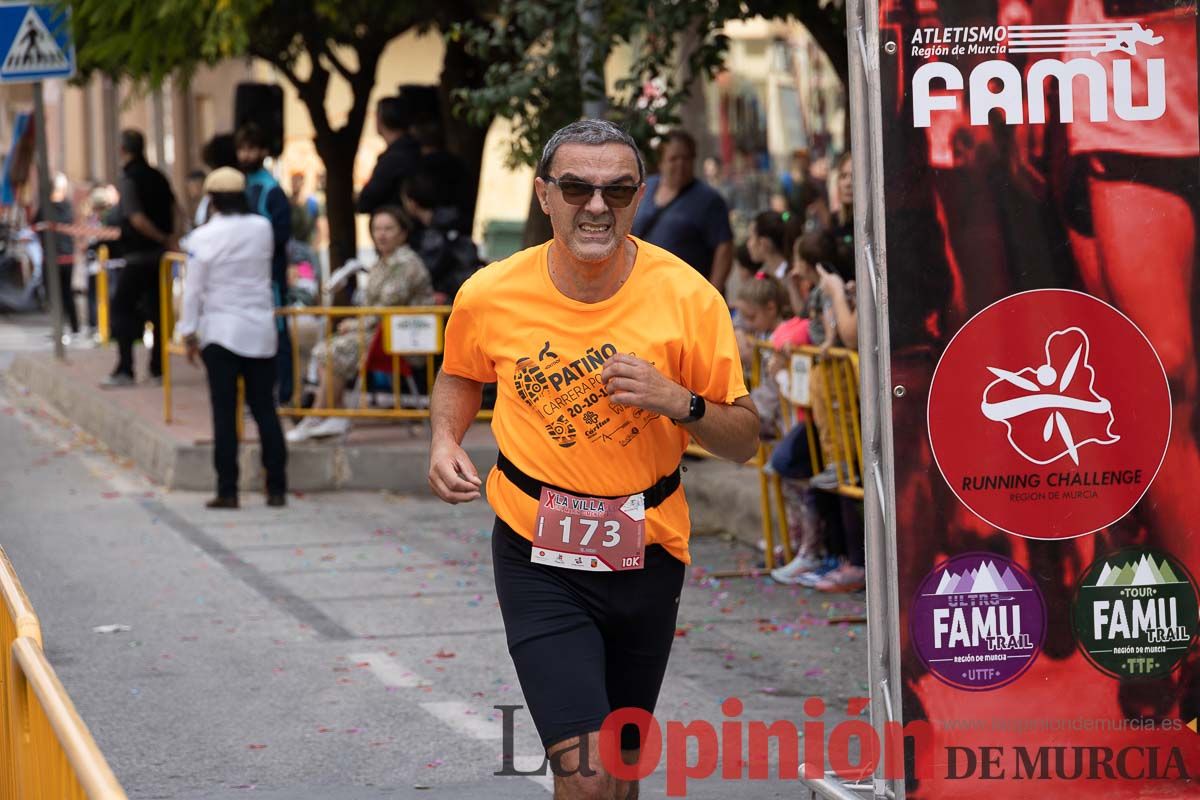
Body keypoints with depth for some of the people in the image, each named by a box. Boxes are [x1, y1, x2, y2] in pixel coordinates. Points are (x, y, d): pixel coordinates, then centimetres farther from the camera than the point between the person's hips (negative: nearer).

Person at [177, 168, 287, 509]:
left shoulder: (203, 237, -9)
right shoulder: (262, 228, 0)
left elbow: (194, 288, -6)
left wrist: (189, 332, 3)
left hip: (221, 330, -3)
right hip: (261, 330, 3)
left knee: (225, 413, 0)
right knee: (265, 408, 8)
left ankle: (227, 490, -1)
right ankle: (276, 488, 7)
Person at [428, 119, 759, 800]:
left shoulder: (689, 297, -11)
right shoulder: (490, 296, -9)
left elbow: (745, 439, -4)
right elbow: (461, 375, 15)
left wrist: (680, 403, -23)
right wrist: (446, 440, -5)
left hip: (647, 555, 2)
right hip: (539, 558, -2)